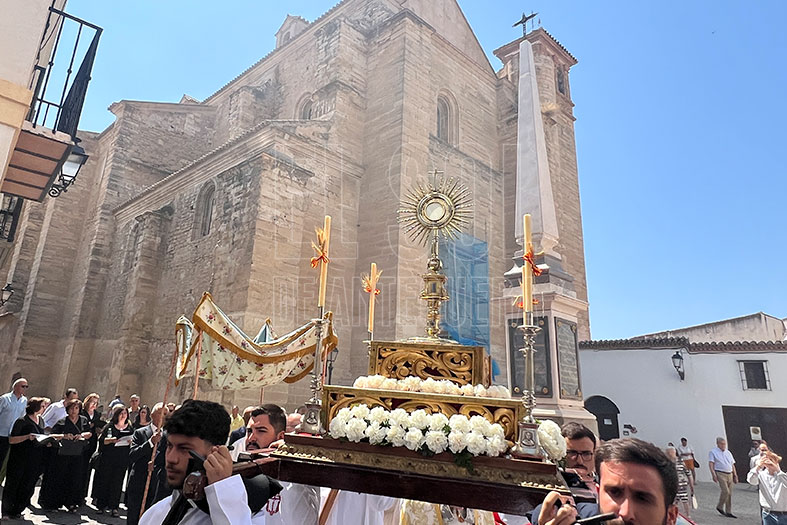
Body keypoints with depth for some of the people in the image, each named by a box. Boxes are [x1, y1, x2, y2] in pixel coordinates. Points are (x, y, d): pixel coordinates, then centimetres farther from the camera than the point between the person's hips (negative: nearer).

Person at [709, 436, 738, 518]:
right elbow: (710, 464, -9)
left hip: (729, 474, 6)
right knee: (725, 491, -17)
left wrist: (735, 475, 14)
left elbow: (732, 465, 21)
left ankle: (728, 512, 15)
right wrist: (713, 475, -18)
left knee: (729, 493, 7)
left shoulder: (728, 453, 18)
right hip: (720, 474, -6)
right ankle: (719, 507, 2)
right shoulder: (713, 452, -1)